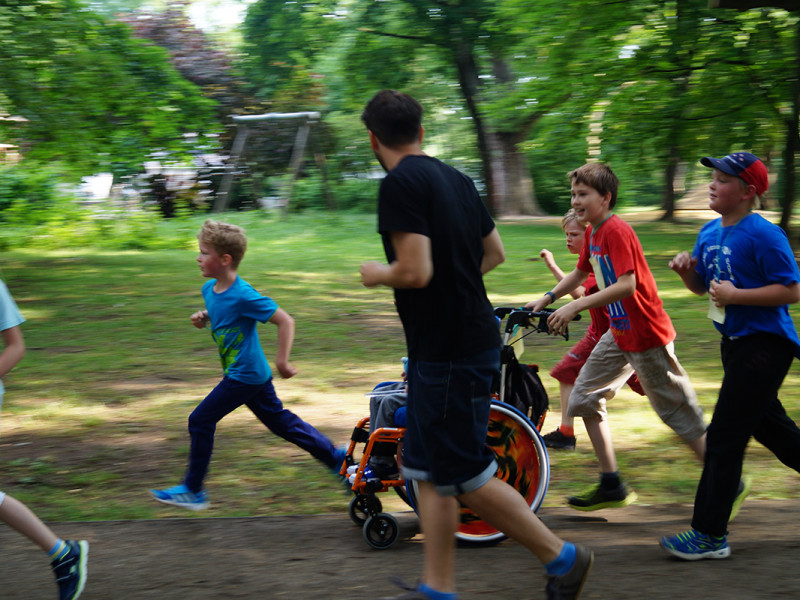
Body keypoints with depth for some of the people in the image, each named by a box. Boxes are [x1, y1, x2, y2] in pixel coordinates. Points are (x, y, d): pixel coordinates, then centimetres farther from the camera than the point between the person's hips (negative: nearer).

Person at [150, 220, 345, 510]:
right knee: (278, 420, 17)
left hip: (246, 375, -9)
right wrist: (203, 317, 3)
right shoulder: (210, 289, 3)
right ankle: (335, 456, 26)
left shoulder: (243, 296, -24)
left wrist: (282, 361, -22)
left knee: (200, 421, -5)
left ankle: (193, 491, 6)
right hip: (253, 374, 9)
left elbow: (285, 320, -21)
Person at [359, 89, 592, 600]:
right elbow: (495, 253, 20)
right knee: (428, 471, 13)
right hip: (471, 337, 9)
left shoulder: (400, 184, -16)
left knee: (465, 477, -1)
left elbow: (415, 272, -24)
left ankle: (563, 558, 8)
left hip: (450, 354, -9)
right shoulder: (455, 179, 11)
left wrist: (377, 274, -5)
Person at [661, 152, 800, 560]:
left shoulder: (764, 235, -17)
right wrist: (686, 271, -3)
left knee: (724, 435, -8)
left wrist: (735, 296, -23)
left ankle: (710, 535, -1)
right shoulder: (710, 233, 8)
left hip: (765, 344, -9)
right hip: (736, 343, 9)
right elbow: (702, 286, 19)